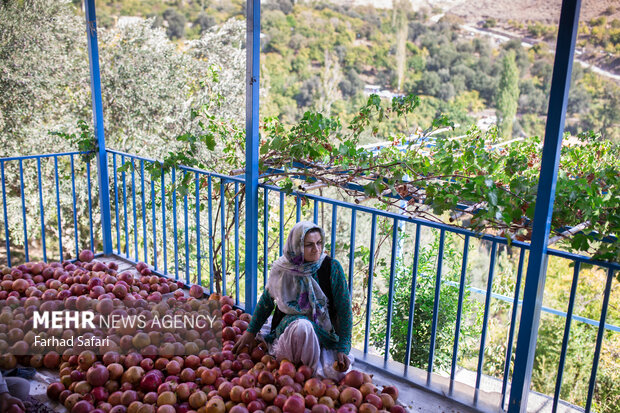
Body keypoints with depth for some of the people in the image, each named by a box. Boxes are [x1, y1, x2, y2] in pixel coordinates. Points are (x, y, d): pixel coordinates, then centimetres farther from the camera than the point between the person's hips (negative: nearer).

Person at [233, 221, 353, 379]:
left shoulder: (332, 267, -12)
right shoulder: (282, 268, -7)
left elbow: (345, 309, -10)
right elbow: (266, 300, 10)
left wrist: (343, 349, -16)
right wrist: (250, 332, 10)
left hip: (323, 332, 1)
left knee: (336, 373, -25)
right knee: (302, 325, -38)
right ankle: (310, 371, -9)